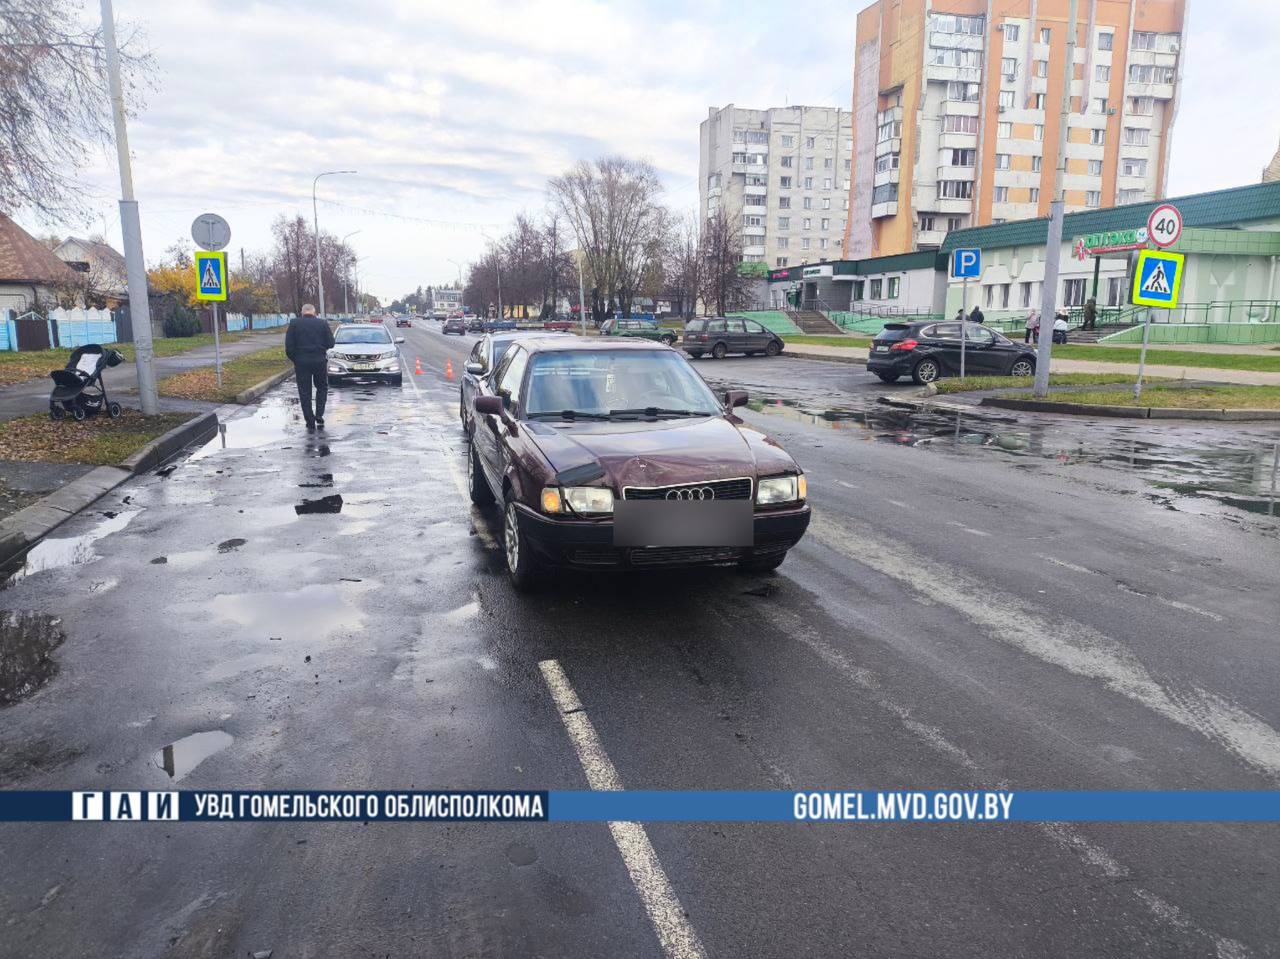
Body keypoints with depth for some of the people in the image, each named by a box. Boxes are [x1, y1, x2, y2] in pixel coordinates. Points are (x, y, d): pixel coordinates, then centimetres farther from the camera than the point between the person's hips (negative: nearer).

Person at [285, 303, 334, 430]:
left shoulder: (294, 323, -2)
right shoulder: (322, 323, -1)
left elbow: (289, 345, -5)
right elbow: (330, 343, 1)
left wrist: (294, 360, 9)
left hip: (301, 362, 0)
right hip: (320, 361, 1)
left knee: (304, 392, 7)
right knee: (322, 388, 19)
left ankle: (310, 422, 6)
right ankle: (319, 415, 7)